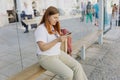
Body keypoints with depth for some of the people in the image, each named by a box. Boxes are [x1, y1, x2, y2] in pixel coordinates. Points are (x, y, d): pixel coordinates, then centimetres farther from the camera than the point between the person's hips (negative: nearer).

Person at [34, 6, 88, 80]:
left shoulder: (54, 27, 8)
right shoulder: (41, 29, -18)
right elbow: (42, 48, -24)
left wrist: (62, 37, -6)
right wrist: (57, 40, -29)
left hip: (58, 53, 8)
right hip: (46, 57, -8)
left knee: (77, 66, -8)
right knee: (68, 74, -21)